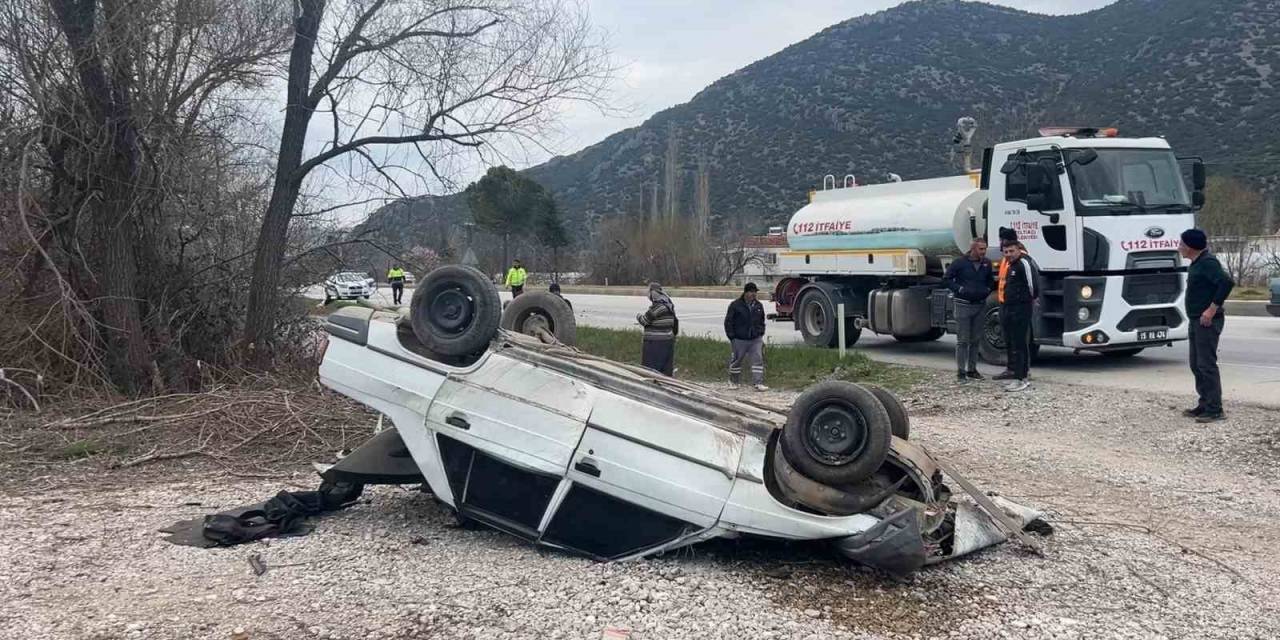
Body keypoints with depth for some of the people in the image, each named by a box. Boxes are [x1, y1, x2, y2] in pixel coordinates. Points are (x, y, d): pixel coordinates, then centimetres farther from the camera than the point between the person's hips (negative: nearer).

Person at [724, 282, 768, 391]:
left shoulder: (758, 306, 8)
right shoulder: (735, 305, -7)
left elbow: (761, 321, 22)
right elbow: (728, 322, -4)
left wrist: (761, 334, 12)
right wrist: (732, 337, -7)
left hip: (756, 339, 3)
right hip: (739, 340, -3)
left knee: (758, 360, -7)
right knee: (736, 361, 8)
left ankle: (758, 383, -7)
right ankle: (733, 382, 27)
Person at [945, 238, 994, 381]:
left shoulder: (986, 263, 6)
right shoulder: (960, 263, -9)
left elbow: (990, 280, 21)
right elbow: (948, 279, -5)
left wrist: (987, 290, 4)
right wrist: (960, 289, -13)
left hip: (980, 305, 5)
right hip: (963, 305, -5)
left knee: (975, 340, 10)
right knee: (962, 340, -4)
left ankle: (972, 370, 19)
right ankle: (961, 371, 0)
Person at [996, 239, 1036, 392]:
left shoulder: (1023, 262, -16)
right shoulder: (1006, 263, 13)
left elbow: (1032, 283, -19)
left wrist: (1032, 299, -5)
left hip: (1020, 309, -10)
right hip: (1006, 307, 10)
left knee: (1019, 343, -9)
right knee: (1009, 342, 19)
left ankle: (1021, 379, -9)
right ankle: (1013, 370, 33)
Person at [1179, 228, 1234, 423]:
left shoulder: (1208, 262, -15)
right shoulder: (1196, 263, 15)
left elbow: (1227, 282, -27)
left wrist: (1212, 309, -25)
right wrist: (1193, 319, 15)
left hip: (1207, 321, -10)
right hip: (1196, 321, 10)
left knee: (1207, 365, -8)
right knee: (1196, 365, 14)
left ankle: (1215, 410, -5)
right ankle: (1205, 405, 22)